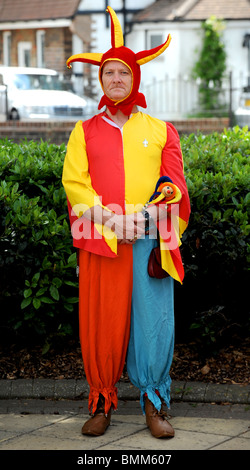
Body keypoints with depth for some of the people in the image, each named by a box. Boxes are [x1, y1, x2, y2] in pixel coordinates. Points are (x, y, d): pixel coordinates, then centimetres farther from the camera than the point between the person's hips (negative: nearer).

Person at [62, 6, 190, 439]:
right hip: (101, 240, 0)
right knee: (101, 321, 0)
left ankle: (154, 404, 6)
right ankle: (102, 404, 9)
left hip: (150, 239, 0)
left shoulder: (159, 130, 15)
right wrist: (108, 215, -12)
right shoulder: (85, 132, 13)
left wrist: (167, 191, -14)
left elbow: (174, 178, 10)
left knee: (153, 320, -3)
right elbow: (73, 182, 3)